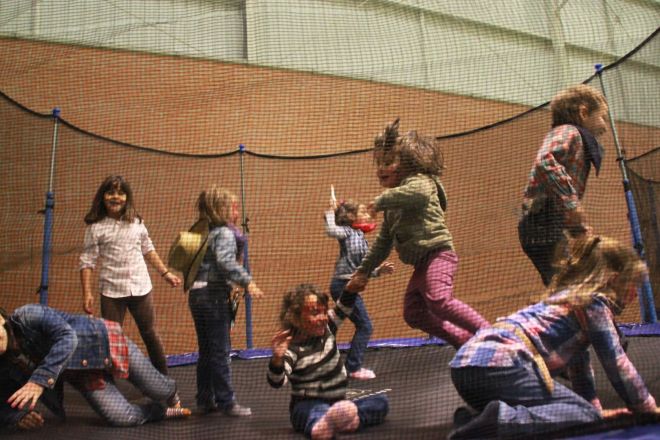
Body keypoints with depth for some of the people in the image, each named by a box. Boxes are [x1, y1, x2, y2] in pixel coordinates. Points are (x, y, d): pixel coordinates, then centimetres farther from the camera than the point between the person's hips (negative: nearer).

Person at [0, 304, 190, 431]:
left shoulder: (28, 316, -30)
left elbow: (67, 337, -41)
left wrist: (39, 380, -49)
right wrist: (16, 416, -25)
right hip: (83, 374, 4)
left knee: (160, 391, 4)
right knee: (122, 418, -15)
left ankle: (171, 396, 44)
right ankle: (164, 411, 17)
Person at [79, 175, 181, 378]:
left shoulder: (137, 223, 4)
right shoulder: (96, 227, -5)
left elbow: (148, 250, 15)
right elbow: (87, 262, -5)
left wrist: (165, 273, 12)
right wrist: (87, 293, -11)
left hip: (141, 288, 3)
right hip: (111, 292, -3)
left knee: (151, 334, 12)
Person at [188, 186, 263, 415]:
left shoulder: (205, 233, 16)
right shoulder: (225, 233, -11)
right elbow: (226, 261, -27)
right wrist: (247, 282, -30)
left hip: (197, 293, 9)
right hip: (214, 295, -9)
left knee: (206, 351, 14)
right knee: (220, 351, -2)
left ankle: (205, 399, 22)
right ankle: (226, 402, 4)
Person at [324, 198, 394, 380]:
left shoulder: (360, 237, 19)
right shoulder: (348, 231, -5)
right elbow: (331, 231, -27)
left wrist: (379, 270, 4)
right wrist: (330, 212, -12)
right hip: (344, 285, -9)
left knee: (362, 327, 14)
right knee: (365, 326, -5)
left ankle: (352, 365, 23)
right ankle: (353, 368, 1)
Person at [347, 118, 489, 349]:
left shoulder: (419, 181, -3)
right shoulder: (393, 205, 23)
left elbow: (417, 192, -32)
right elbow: (383, 242, 27)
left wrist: (381, 200, -22)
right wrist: (363, 270, 25)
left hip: (437, 252, -9)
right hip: (421, 263, 10)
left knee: (439, 300, -28)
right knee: (414, 314, 7)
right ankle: (465, 339, 14)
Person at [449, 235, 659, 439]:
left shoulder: (573, 295, 29)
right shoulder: (596, 302, 3)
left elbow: (579, 362, 34)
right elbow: (616, 363, 4)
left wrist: (595, 408, 38)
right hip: (501, 363, -9)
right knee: (587, 415, -2)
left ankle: (472, 420, 3)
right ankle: (503, 418, -22)